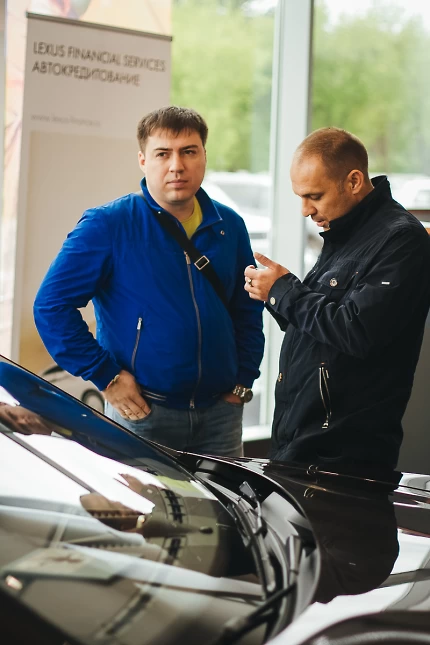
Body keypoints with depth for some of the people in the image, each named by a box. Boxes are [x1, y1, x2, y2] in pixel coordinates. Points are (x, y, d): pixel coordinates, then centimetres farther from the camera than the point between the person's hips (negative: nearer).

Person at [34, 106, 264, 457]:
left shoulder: (229, 226, 7)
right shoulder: (108, 224, -8)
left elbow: (248, 311, 17)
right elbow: (51, 304, -12)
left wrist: (243, 381, 7)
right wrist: (105, 375, -13)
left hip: (220, 414, 4)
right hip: (142, 413, -4)